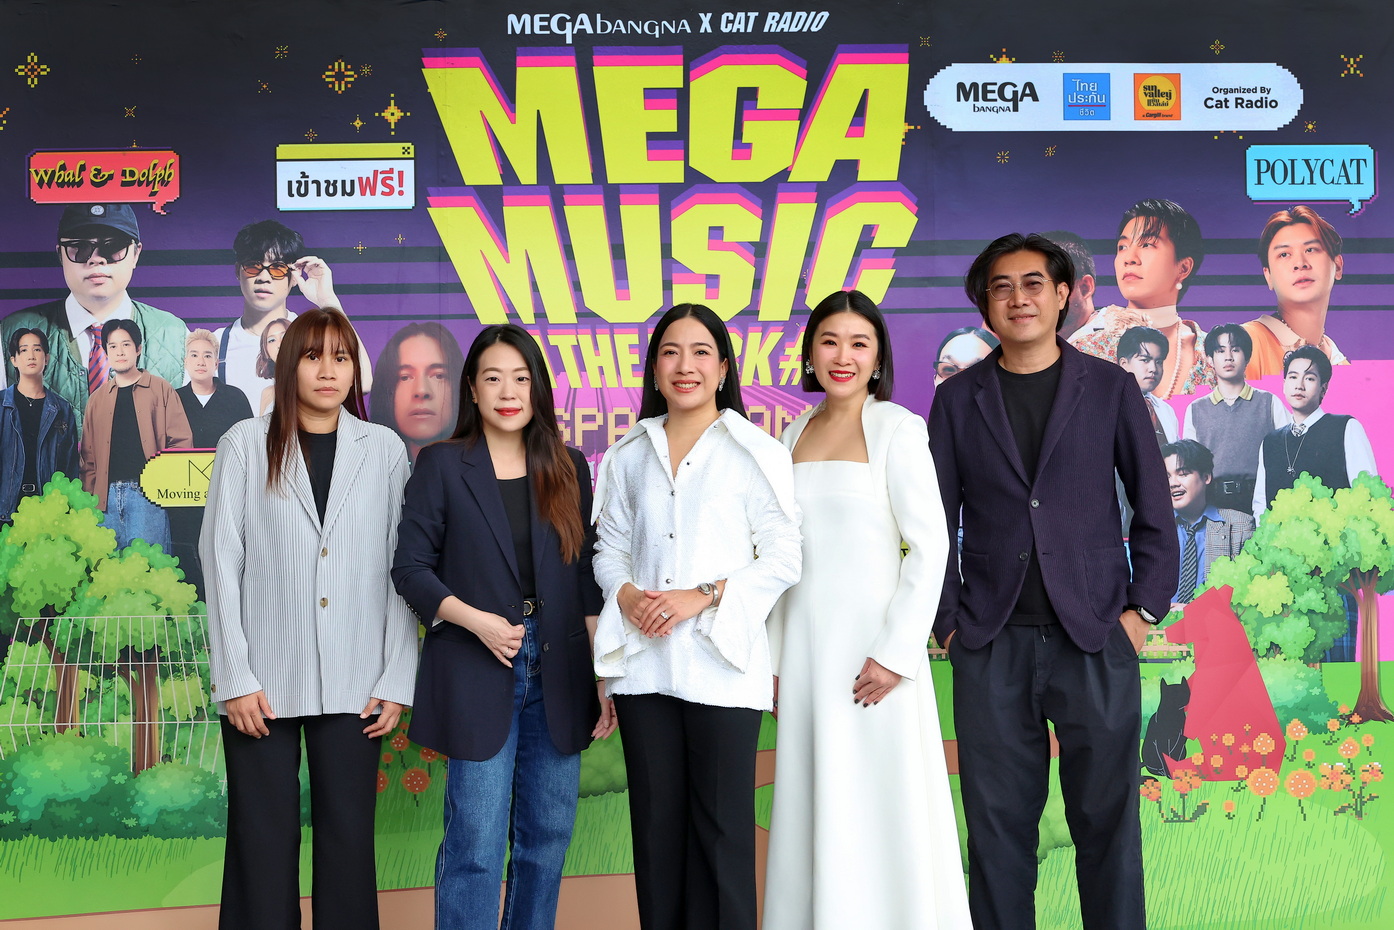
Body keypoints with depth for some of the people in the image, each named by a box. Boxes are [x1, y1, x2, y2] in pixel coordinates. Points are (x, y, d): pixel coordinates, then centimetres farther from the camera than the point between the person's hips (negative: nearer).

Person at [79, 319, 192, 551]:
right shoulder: (97, 398, 17)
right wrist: (88, 496, 6)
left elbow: (182, 441, 2)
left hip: (146, 493, -4)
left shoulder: (161, 389, 6)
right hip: (107, 495, 4)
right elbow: (89, 454, 17)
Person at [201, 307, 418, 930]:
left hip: (353, 684, 1)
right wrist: (234, 677, -6)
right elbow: (222, 561, 1)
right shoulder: (246, 445, 3)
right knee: (263, 839, 5)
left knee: (348, 837, 5)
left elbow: (402, 569, 4)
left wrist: (397, 680, -2)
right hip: (265, 679, -1)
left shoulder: (384, 450, 5)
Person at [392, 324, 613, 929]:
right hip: (477, 675, -3)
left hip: (557, 674, 4)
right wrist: (475, 619, -15)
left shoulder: (568, 469, 10)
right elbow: (411, 567, 0)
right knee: (476, 845, -4)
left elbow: (586, 576, 9)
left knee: (547, 835, 9)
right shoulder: (441, 465, 2)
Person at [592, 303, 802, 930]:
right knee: (656, 821, 9)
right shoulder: (628, 456, 13)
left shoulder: (756, 452, 0)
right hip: (644, 662, 4)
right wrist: (626, 594, -6)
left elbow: (782, 559, -4)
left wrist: (703, 595, -15)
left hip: (720, 661, -3)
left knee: (721, 825, 0)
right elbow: (610, 548, 15)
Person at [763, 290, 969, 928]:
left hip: (873, 638, -5)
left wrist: (897, 653, -15)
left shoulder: (897, 428, -4)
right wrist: (774, 659, 11)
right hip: (805, 642, 5)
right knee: (813, 805, 10)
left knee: (881, 806, 0)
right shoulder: (795, 435, 12)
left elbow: (929, 546, -9)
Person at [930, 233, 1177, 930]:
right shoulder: (957, 400, 8)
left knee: (1107, 815, 4)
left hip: (1096, 638, -1)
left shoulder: (1111, 389, 6)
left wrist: (1145, 608, 0)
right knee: (997, 820, 6)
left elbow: (1154, 509, 8)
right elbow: (938, 522, 9)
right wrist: (947, 622, 1)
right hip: (991, 644, 1)